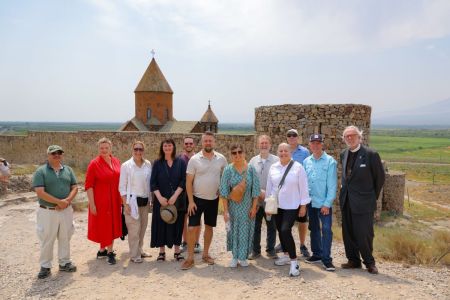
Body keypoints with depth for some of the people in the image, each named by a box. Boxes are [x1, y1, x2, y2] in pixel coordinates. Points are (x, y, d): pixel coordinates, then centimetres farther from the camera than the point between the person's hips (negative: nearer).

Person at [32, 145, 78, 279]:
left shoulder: (68, 170, 6)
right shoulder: (40, 171, -7)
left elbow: (74, 188, 4)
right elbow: (40, 192, -16)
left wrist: (67, 200, -14)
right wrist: (59, 202, -18)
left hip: (66, 210, 4)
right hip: (47, 211, -3)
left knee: (65, 238, 13)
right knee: (46, 240, 6)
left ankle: (64, 262, 27)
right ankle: (45, 266, 21)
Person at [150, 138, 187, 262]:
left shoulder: (181, 162, 0)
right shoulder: (157, 163, 2)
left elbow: (184, 181, -6)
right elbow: (153, 182, -3)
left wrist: (175, 196, -15)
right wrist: (160, 197, -15)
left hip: (177, 200, 0)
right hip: (161, 200, 0)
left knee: (177, 224, 6)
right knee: (161, 225, 4)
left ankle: (177, 251, 19)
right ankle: (162, 251, 17)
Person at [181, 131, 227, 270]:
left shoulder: (221, 159, -3)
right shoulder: (194, 159, -9)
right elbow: (188, 182, -7)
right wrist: (190, 201, -11)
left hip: (214, 199, 2)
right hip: (197, 198, -2)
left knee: (209, 227, 14)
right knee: (192, 228, -4)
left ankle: (205, 254, 29)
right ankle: (190, 258, 9)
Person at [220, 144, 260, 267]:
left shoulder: (251, 169, -5)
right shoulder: (228, 170, -7)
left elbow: (256, 189, -3)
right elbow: (224, 191, -7)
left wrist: (254, 207, -6)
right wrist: (225, 210, -9)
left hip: (247, 207, 0)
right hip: (233, 206, 0)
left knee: (246, 230, 8)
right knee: (233, 230, 9)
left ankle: (243, 257, 24)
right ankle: (234, 257, 25)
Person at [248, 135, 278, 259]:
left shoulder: (276, 160, -3)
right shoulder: (253, 160, 4)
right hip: (256, 200, 2)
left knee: (271, 226, 11)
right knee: (255, 226, 10)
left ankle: (270, 249, 26)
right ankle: (256, 250, 24)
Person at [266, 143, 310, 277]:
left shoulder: (298, 167, -10)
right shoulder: (273, 168, 3)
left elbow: (303, 187, -7)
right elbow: (269, 186, 9)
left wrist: (303, 205, -7)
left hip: (292, 206, -5)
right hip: (277, 205, 5)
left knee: (286, 230, -17)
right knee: (280, 231, 14)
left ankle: (294, 262, -6)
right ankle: (286, 255, 35)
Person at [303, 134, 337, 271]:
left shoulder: (330, 161, -8)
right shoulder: (306, 161, 5)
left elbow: (332, 185, -10)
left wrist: (327, 203, -14)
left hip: (324, 203, -5)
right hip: (310, 202, 5)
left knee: (326, 230, -4)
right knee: (314, 228, 15)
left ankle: (326, 259, 6)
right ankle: (317, 254, 29)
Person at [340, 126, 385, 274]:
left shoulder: (371, 154, -10)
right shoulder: (344, 154, 7)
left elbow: (380, 177, -2)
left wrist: (373, 197, 3)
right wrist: (345, 190, 11)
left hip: (363, 202, -6)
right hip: (346, 201, 6)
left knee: (364, 234, -2)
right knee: (348, 233, 12)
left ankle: (369, 262, 19)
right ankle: (353, 260, 27)